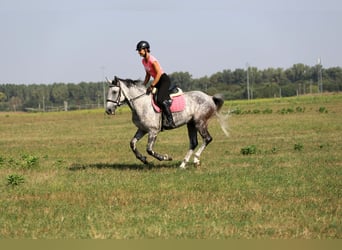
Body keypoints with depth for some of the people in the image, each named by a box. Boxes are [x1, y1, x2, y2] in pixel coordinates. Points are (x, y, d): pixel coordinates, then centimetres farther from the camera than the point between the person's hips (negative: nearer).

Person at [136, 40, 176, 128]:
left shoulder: (152, 60, -20)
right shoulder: (144, 61, 7)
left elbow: (159, 73, -25)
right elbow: (148, 74, 18)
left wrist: (152, 86, -26)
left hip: (164, 80, -10)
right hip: (157, 81, 10)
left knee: (160, 100, -26)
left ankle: (171, 122, -27)